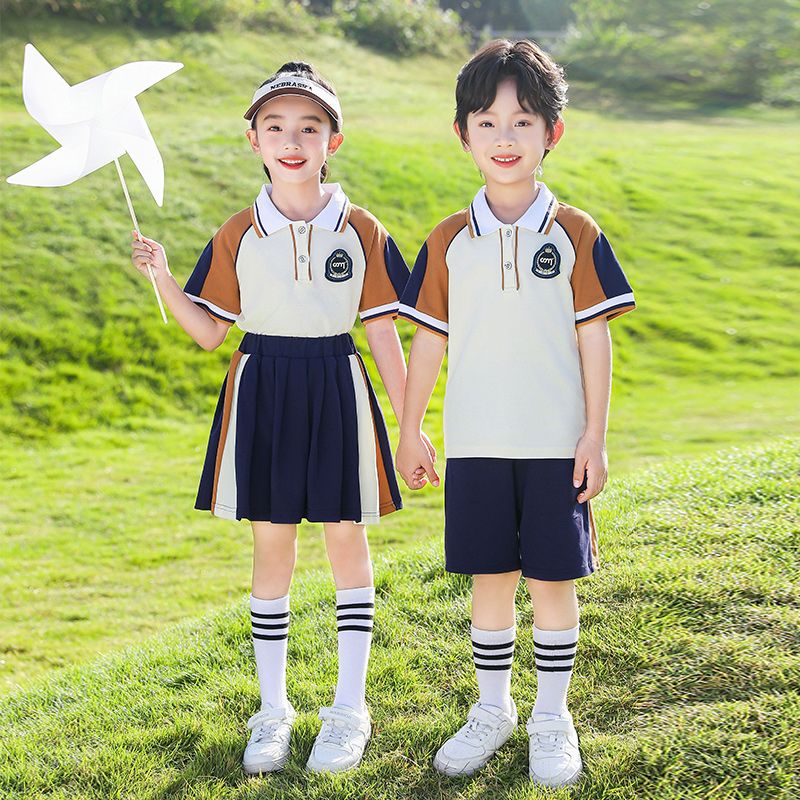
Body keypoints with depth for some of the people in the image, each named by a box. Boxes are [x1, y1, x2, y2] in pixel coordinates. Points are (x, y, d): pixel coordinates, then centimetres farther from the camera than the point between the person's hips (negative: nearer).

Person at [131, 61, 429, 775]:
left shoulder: (361, 231, -1)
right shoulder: (238, 235, 2)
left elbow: (383, 333, 2)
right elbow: (209, 332, 5)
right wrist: (162, 277, -9)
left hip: (336, 388, -1)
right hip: (262, 389, 1)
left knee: (347, 538, 4)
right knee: (271, 543, 7)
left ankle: (349, 709, 17)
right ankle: (273, 710, 19)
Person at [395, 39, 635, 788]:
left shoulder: (575, 234, -2)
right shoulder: (449, 241, 2)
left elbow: (595, 337, -2)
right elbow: (428, 340, 6)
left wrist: (596, 435, -5)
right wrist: (409, 433, 7)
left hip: (556, 444, -1)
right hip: (474, 444, 2)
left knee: (553, 580, 5)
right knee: (489, 579, 10)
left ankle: (552, 717, 20)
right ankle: (491, 709, 26)